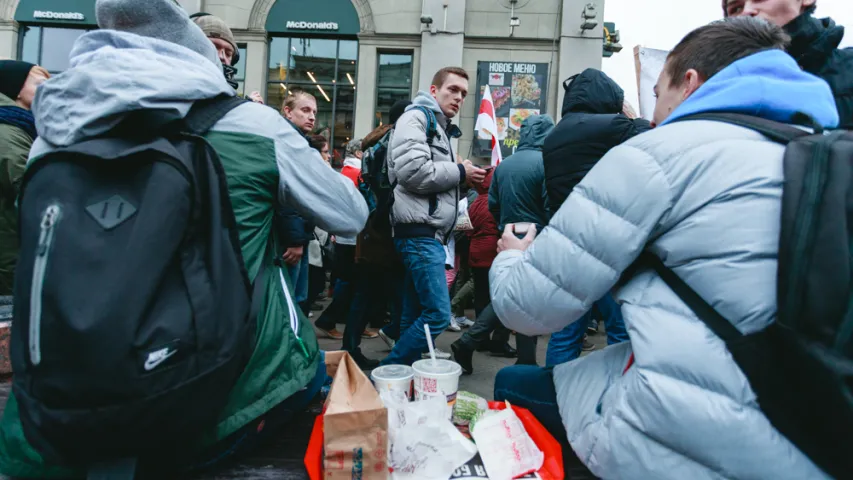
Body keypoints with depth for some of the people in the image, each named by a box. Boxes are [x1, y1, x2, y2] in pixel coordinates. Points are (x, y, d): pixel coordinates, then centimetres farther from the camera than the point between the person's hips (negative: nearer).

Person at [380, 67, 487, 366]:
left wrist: (464, 179, 11)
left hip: (431, 233, 10)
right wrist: (460, 173, -9)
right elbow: (412, 170, -21)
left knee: (415, 317, 11)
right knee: (438, 315, -13)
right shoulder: (417, 117, -4)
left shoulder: (443, 129, 26)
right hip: (420, 231, -10)